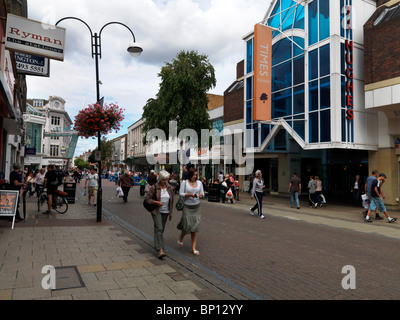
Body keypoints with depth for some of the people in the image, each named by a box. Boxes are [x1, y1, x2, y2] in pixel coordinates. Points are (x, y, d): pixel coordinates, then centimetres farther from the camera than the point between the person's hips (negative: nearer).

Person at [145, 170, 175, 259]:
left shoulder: (170, 188, 3)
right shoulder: (154, 187, -10)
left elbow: (171, 201, 11)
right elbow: (148, 198, -7)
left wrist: (171, 213, 12)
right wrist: (156, 202, -22)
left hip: (165, 212, 4)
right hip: (156, 211, -4)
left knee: (161, 229, 12)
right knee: (159, 228, -14)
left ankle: (156, 244, 33)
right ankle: (160, 250, -18)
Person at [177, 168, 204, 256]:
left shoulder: (199, 183, 8)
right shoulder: (184, 183, -3)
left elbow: (202, 193, 12)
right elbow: (180, 193, -5)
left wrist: (201, 195, -11)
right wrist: (189, 194, -19)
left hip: (197, 207, 3)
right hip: (187, 207, -3)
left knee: (196, 227, -1)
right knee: (187, 226, -4)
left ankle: (194, 248, 7)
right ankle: (180, 239, 29)